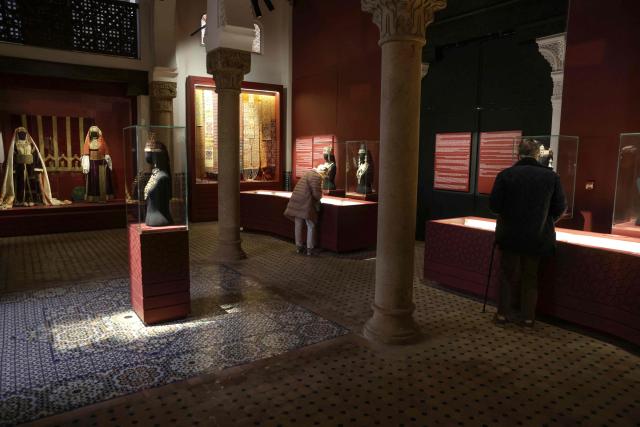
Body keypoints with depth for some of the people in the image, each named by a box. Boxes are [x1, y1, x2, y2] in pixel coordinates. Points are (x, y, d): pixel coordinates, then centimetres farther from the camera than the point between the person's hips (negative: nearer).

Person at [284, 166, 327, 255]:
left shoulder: (309, 173, 15)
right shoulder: (316, 177, -13)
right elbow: (317, 193, -17)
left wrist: (317, 197, 14)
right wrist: (319, 198, 5)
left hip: (297, 202, 9)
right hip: (306, 204, -8)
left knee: (298, 225, 14)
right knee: (311, 226, 4)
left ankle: (298, 246, 24)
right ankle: (309, 249, 7)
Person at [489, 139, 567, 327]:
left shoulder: (505, 174, -11)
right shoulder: (551, 176, -6)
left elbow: (494, 204, -11)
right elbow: (560, 207, -2)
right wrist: (548, 220, 17)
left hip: (509, 234, -1)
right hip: (538, 236, 1)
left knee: (508, 274, 14)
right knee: (531, 276, 15)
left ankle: (504, 312, 19)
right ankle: (528, 316, 20)